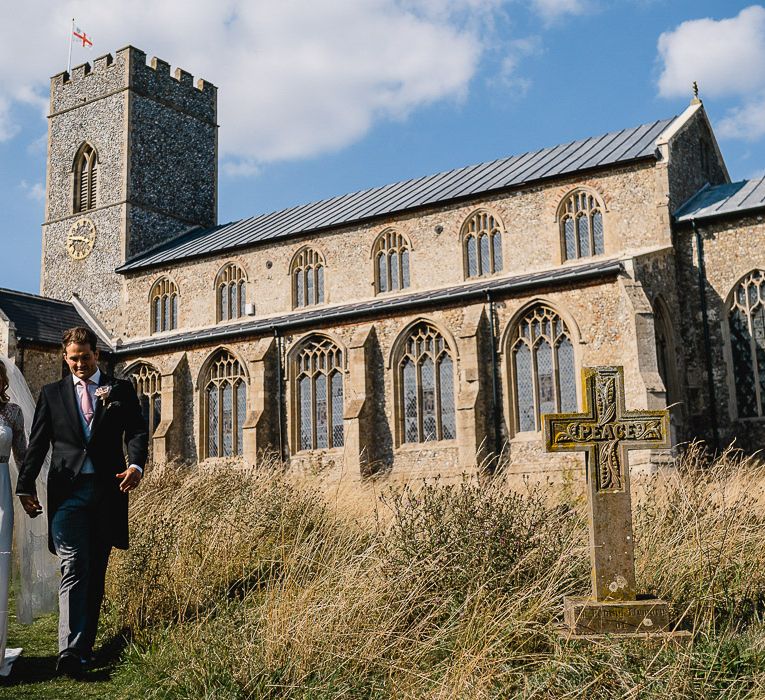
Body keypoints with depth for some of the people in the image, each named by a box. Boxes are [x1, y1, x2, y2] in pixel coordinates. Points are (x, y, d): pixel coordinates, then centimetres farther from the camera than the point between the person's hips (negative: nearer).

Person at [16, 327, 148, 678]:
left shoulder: (120, 390, 10)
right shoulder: (52, 393, 12)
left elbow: (137, 432, 3)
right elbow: (37, 443, 9)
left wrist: (136, 465, -17)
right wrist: (26, 486, -1)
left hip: (107, 489, 1)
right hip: (67, 490, -1)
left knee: (96, 571, 8)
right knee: (74, 568, -11)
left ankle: (85, 645, 17)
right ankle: (70, 651, -16)